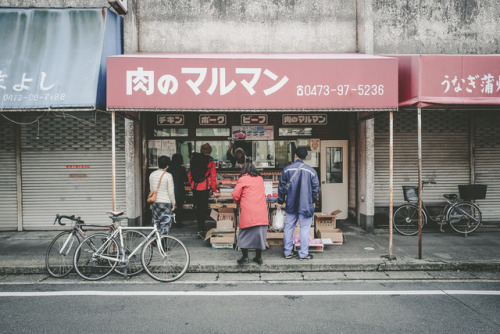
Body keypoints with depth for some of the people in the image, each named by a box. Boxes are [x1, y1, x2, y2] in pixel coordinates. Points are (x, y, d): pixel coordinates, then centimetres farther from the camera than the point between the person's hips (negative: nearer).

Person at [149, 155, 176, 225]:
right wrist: (173, 204, 1)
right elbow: (171, 192, -10)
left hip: (155, 202, 5)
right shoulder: (168, 175, -12)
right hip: (166, 202, -5)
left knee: (155, 221, 11)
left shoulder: (152, 174, 3)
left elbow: (151, 189, 12)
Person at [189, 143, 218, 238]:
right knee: (203, 208, 0)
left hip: (195, 188, 4)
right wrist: (214, 189, 8)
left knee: (197, 207, 15)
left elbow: (190, 175, 12)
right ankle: (201, 230, -3)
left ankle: (200, 227, 27)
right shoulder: (210, 163, -6)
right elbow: (213, 177, -4)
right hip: (204, 188, -4)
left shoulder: (194, 160, 6)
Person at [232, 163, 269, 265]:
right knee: (260, 233, 11)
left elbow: (235, 195, -2)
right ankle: (258, 257, 18)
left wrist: (240, 202, 19)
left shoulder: (242, 179, 0)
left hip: (248, 212, -4)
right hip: (261, 212, 4)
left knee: (245, 234, 6)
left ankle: (245, 257, 4)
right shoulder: (260, 179, 14)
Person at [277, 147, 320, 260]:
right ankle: (304, 253, 7)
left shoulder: (287, 169, -1)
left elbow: (281, 186, 4)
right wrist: (313, 201, 17)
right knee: (304, 229, 4)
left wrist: (280, 201, 14)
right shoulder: (311, 171, -4)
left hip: (291, 204, 2)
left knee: (289, 227, 11)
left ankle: (288, 252, 17)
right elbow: (316, 187, 2)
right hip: (306, 205, -2)